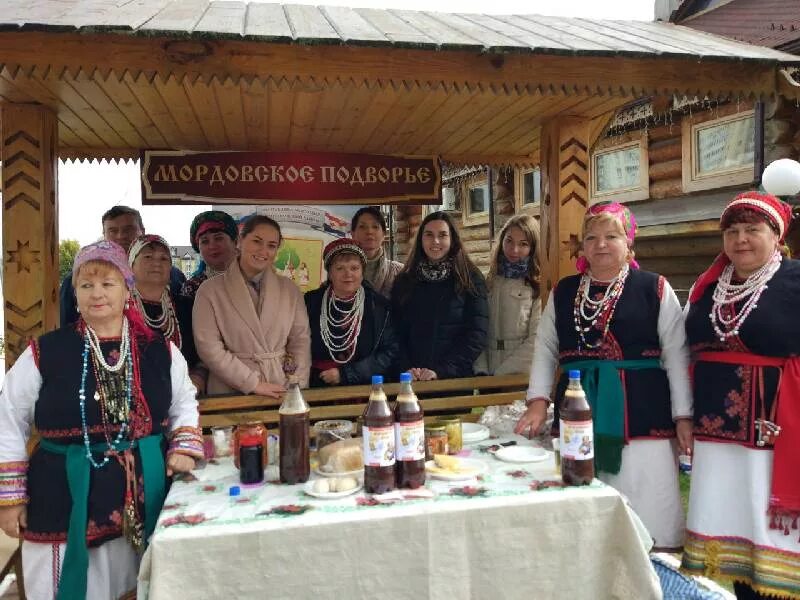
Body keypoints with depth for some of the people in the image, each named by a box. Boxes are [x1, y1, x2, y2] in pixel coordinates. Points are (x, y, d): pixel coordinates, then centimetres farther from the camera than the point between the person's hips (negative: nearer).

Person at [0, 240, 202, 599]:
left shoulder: (159, 351, 2)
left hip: (145, 499, 3)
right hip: (65, 503, -2)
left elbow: (184, 403, 15)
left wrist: (184, 449, -1)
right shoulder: (45, 353, -5)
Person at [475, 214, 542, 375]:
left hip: (523, 377, -3)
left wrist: (500, 373, -13)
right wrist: (482, 371, -9)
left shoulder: (539, 287, -7)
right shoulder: (488, 282, 5)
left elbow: (536, 339, -11)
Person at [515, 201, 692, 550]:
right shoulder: (563, 293, 11)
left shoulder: (655, 289, 1)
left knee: (647, 516, 0)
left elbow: (676, 355, 0)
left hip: (641, 414, -3)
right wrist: (537, 401, 1)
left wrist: (683, 417, -2)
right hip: (577, 415, 3)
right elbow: (545, 349, 12)